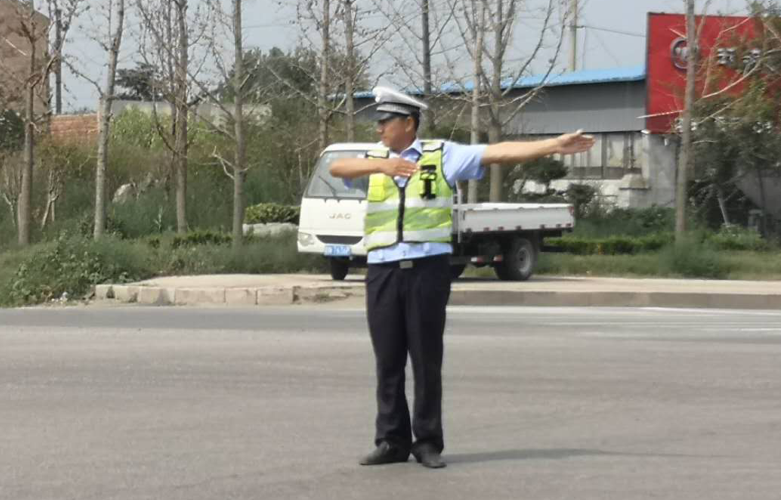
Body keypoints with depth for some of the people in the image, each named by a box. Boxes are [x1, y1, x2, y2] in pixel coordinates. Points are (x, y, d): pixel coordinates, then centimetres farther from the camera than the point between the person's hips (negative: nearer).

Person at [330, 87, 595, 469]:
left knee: (427, 358, 1)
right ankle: (392, 441, 11)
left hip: (428, 266, -2)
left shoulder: (441, 155, 5)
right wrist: (381, 164, -27)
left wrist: (554, 146, -10)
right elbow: (337, 167, -9)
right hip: (382, 269, 2)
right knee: (388, 360, 4)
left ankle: (427, 442, 8)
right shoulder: (374, 160, 11)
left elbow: (499, 153, -2)